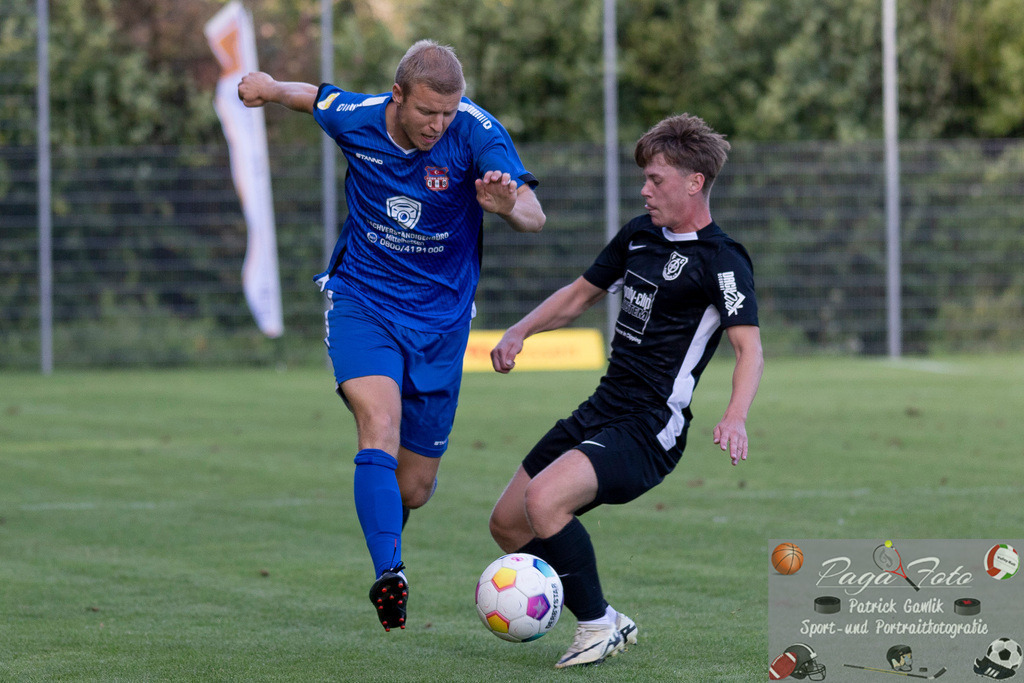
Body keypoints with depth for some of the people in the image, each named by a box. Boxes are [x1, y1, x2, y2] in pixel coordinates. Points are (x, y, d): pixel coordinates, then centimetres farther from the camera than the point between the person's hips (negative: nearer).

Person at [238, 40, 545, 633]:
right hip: (362, 301, 0)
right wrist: (272, 88, -6)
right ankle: (390, 573, -38)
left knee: (415, 487, 7)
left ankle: (387, 534, 43)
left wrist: (509, 206, -49)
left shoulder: (477, 133, -18)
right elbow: (313, 96, 14)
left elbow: (534, 217, -27)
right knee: (380, 426, -28)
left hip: (441, 316, 1)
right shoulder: (355, 118, -11)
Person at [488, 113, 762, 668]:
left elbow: (749, 346, -24)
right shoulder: (640, 234, 12)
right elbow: (581, 293, 25)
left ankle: (599, 627, -11)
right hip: (601, 410, 9)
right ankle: (608, 623, 20)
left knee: (544, 498, -29)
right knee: (507, 524, 10)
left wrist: (735, 417, -42)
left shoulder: (721, 262, -13)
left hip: (649, 430, -9)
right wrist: (520, 331, 9)